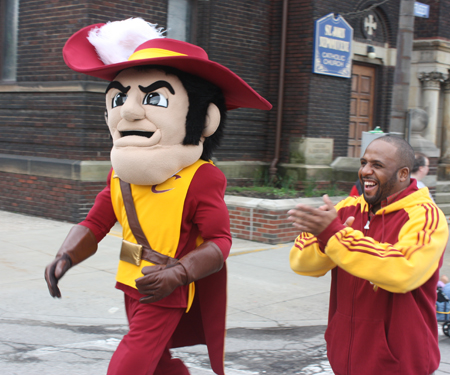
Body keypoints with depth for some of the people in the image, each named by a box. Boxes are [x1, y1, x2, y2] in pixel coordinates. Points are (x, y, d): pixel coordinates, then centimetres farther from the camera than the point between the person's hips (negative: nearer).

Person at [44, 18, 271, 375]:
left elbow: (220, 241, -17)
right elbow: (95, 223, 4)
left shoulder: (200, 181, -20)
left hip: (164, 292, -7)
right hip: (132, 283, 7)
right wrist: (66, 256, -13)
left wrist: (176, 274, -29)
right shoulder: (120, 176, 0)